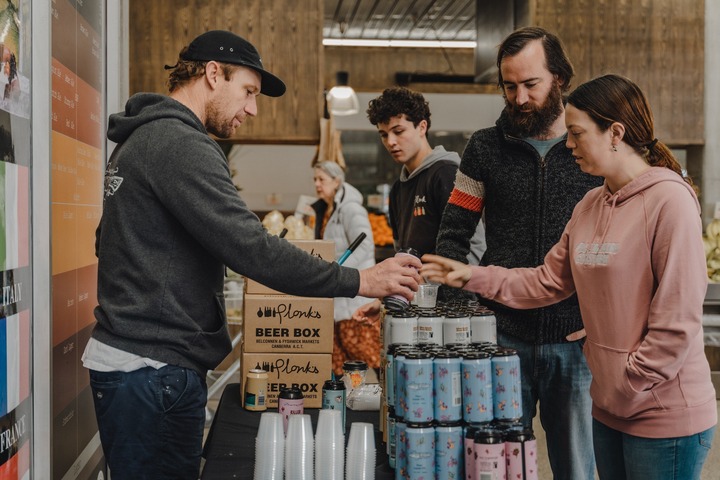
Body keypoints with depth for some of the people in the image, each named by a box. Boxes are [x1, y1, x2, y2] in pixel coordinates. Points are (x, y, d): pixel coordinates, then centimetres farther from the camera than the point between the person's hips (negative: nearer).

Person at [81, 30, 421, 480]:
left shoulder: (142, 138, 16)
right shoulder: (181, 144, -17)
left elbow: (109, 242, 25)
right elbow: (251, 248, -25)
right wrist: (360, 281, -20)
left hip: (124, 354, 10)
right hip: (153, 370, -10)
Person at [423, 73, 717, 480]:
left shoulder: (670, 199, -18)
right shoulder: (590, 206, 7)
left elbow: (677, 323, -19)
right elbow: (549, 282, 11)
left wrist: (627, 387, -13)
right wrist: (475, 277, 4)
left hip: (666, 418, -7)